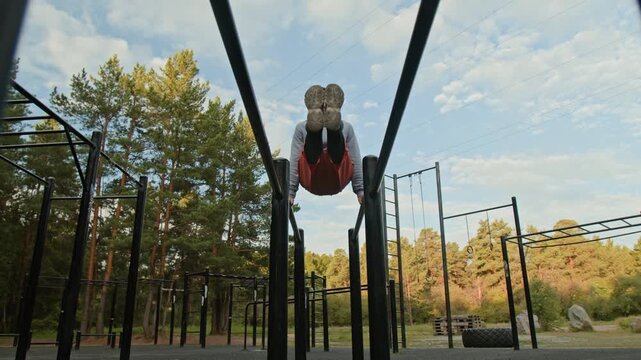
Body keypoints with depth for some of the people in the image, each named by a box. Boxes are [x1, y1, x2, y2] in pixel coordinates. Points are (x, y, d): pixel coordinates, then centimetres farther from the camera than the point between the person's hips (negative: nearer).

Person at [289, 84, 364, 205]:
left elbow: (355, 160, 19)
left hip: (337, 181, 0)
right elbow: (294, 161, 15)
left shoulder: (346, 127, 28)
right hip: (312, 181, 0)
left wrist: (360, 190, 7)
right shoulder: (302, 127, 25)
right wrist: (290, 191, 3)